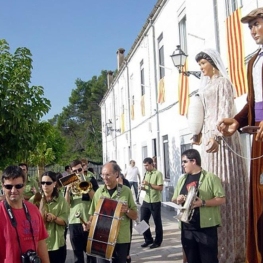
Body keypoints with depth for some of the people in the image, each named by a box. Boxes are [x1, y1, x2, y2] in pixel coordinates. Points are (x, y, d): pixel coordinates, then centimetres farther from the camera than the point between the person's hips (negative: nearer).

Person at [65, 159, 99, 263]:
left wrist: (88, 188, -20)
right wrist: (68, 190, -14)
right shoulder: (70, 183, 9)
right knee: (77, 252, 10)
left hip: (89, 221, -2)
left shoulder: (90, 180, 1)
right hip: (73, 222, 3)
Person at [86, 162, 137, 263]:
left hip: (121, 239, -1)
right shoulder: (99, 192, 1)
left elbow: (135, 216, 0)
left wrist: (126, 210, -19)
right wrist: (90, 223, -12)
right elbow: (93, 214, 8)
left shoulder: (126, 191, -3)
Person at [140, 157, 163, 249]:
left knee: (157, 222, 6)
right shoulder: (146, 174, 11)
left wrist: (149, 184, -22)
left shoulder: (158, 174, -10)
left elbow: (160, 188, -17)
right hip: (146, 201, 7)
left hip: (155, 202, -6)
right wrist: (143, 187, -5)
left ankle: (157, 241, 20)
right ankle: (148, 239, 24)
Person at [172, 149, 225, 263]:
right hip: (187, 227, 6)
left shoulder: (210, 177, -6)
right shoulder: (182, 179, 11)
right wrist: (177, 200, -4)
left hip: (206, 227, -5)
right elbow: (173, 199, 19)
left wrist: (203, 202, -22)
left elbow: (221, 199, -10)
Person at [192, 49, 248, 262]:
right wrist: (202, 133, 12)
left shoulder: (223, 82, -1)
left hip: (221, 137, -8)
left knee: (225, 185, -9)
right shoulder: (206, 86, 23)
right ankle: (221, 244, 11)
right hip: (209, 137, 8)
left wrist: (216, 136, -25)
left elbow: (226, 111, -13)